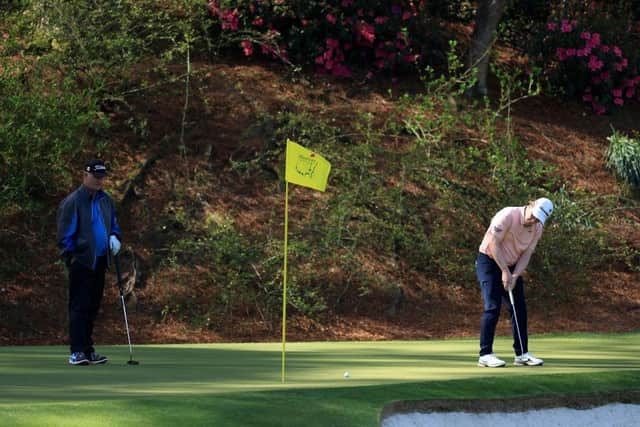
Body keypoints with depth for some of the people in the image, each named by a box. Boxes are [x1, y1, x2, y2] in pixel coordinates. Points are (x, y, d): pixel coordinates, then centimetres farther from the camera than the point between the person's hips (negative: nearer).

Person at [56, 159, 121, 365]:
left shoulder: (106, 200, 12)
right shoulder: (73, 201, -10)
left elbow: (113, 224, 25)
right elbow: (65, 234, -11)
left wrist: (114, 238, 4)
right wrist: (69, 257, -16)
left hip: (99, 261, 7)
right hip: (82, 261, -7)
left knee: (92, 307, 11)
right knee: (79, 306, -8)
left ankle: (88, 350, 18)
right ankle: (77, 352, -9)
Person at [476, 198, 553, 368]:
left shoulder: (537, 228, -2)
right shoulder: (508, 215, -22)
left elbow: (526, 254, -1)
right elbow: (493, 244, -23)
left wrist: (515, 275, -16)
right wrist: (505, 271, -23)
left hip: (511, 266, 7)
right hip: (490, 261, -7)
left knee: (520, 309, 3)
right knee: (493, 307, -15)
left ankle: (522, 354, 9)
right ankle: (485, 354, -12)